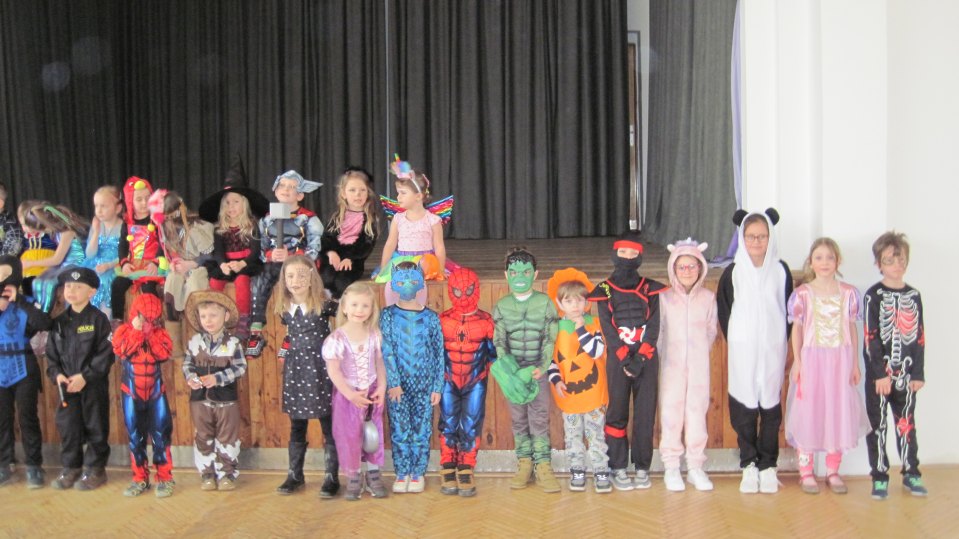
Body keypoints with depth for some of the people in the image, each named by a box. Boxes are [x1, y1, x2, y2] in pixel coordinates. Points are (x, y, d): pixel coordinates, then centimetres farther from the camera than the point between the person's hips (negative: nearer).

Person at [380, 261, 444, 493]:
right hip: (398, 384, 0)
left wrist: (437, 387, -2)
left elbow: (439, 354, 3)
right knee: (399, 432, 3)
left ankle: (418, 473, 18)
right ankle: (402, 473, 17)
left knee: (421, 432, 4)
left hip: (424, 384, 0)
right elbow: (386, 351, -5)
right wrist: (394, 383, -13)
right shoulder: (388, 315, 1)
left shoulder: (430, 317, 3)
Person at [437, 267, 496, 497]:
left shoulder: (486, 321, -2)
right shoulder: (442, 320, -1)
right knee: (448, 425, 1)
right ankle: (448, 472, 10)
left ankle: (466, 473, 8)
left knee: (471, 426, -2)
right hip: (449, 382, 0)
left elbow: (493, 353, 4)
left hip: (475, 382, 0)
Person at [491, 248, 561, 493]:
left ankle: (543, 467, 1)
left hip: (539, 371, -2)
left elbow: (550, 339, -3)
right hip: (513, 372, 2)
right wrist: (507, 371, -13)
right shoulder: (501, 306, 3)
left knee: (539, 419, -5)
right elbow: (499, 341, 0)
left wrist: (542, 367, -14)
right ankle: (524, 464, 17)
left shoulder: (545, 303, -1)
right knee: (518, 420, 8)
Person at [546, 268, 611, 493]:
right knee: (573, 437, 12)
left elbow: (596, 350, -19)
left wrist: (581, 327, -19)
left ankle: (601, 472, 14)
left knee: (596, 435, 6)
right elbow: (550, 357, 3)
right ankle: (577, 472, 23)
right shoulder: (556, 328, 0)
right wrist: (556, 380, -10)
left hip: (593, 393, -2)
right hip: (568, 395, 2)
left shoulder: (593, 323, -5)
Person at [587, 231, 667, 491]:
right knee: (617, 413, 0)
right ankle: (618, 469, 8)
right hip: (618, 359, -1)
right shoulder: (604, 291, 6)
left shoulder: (650, 289, 10)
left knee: (645, 414, 1)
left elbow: (653, 326, 1)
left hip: (647, 359, 1)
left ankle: (642, 467, 10)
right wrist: (625, 358, -13)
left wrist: (640, 358, -12)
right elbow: (607, 328, -2)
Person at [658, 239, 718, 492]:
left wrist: (700, 353, 11)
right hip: (672, 366, -1)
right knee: (671, 414, 0)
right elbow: (657, 332, 3)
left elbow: (711, 331, 11)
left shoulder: (708, 297, 3)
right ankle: (671, 467, 10)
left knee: (697, 413, 4)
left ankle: (695, 466, 14)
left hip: (699, 366, 1)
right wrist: (661, 358, 4)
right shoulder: (664, 297, -2)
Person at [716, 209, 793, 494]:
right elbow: (723, 311, 6)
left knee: (771, 408, 4)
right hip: (742, 351, 0)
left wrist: (784, 345, 1)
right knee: (744, 409, 1)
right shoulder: (732, 272, 1)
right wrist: (734, 341, 0)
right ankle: (749, 466, 11)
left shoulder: (781, 270, 3)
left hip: (773, 351, 1)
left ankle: (768, 466, 13)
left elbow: (790, 310, 7)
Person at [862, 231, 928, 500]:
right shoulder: (874, 296, -5)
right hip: (879, 371, -3)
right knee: (878, 424, 3)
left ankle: (911, 473, 21)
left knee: (906, 422, 10)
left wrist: (918, 373, 4)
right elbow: (871, 338, -10)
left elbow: (919, 337, 8)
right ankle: (879, 476, 11)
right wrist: (881, 373, -14)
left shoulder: (913, 296, 7)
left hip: (906, 372, 4)